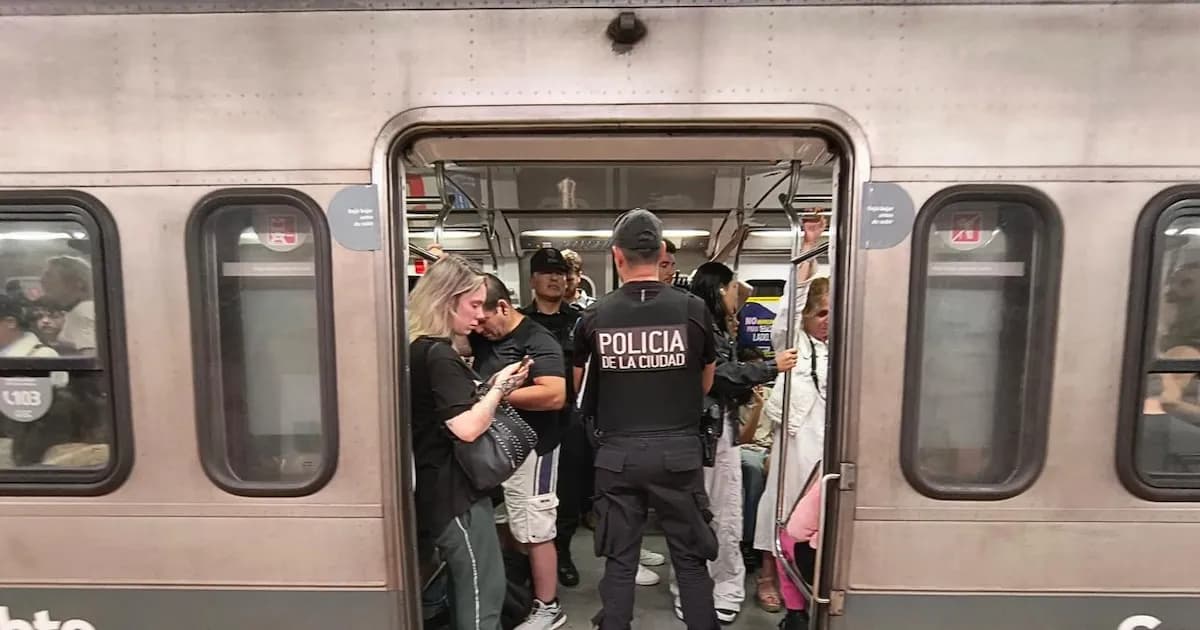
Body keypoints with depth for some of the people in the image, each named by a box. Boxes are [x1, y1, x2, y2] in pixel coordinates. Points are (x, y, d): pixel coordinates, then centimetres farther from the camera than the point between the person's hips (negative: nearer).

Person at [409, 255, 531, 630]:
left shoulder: (418, 349, 9)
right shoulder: (439, 354, -20)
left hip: (437, 490, 10)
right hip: (455, 492, -10)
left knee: (465, 590, 22)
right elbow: (467, 428, -28)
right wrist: (500, 387, -14)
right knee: (482, 595, 2)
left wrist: (492, 389, 7)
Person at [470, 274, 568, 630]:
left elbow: (555, 396, -28)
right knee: (503, 529, 20)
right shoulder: (482, 335, 7)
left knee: (534, 533, 3)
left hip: (529, 451, -8)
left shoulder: (538, 342, -17)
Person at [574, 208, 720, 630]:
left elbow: (580, 385, 9)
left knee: (619, 559, 14)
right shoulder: (693, 309, -6)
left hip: (617, 453, 1)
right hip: (678, 450, 0)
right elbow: (706, 383, 7)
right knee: (690, 558, 14)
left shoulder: (595, 316, -6)